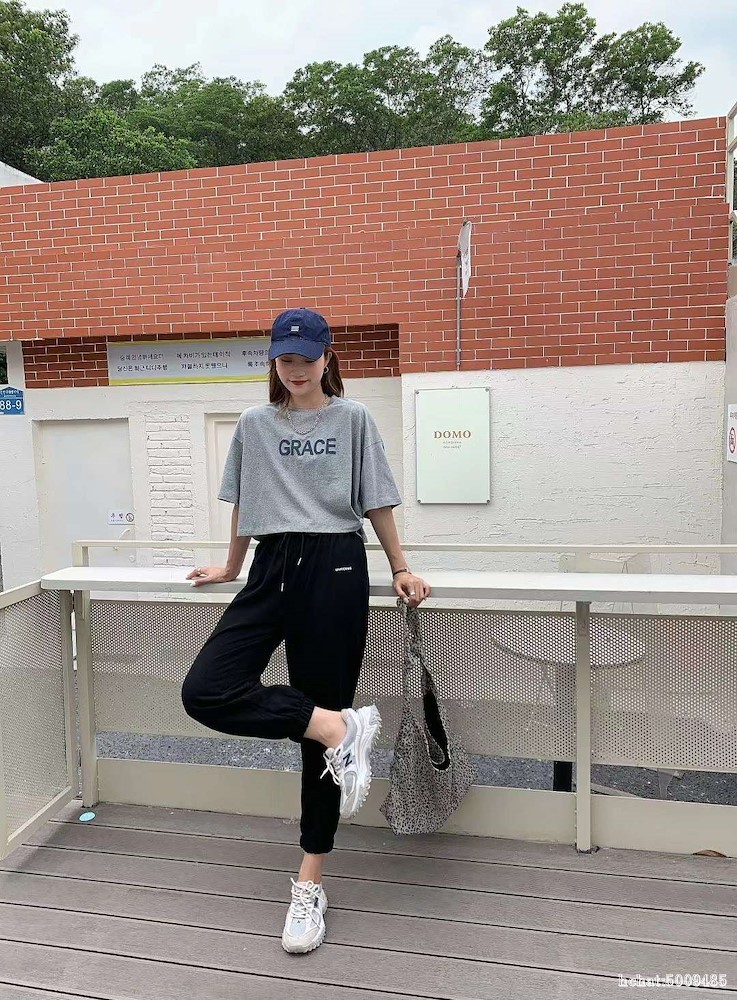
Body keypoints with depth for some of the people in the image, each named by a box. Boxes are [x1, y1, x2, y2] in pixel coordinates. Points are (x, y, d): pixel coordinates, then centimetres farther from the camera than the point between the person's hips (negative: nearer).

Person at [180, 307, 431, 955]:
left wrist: (400, 570, 7)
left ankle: (310, 883, 14)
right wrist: (231, 568, 27)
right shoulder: (254, 425, 14)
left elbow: (377, 502, 8)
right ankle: (340, 727, -15)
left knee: (324, 722, 0)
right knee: (205, 691, -17)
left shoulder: (353, 419, 7)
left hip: (336, 568, -3)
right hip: (272, 570, 4)